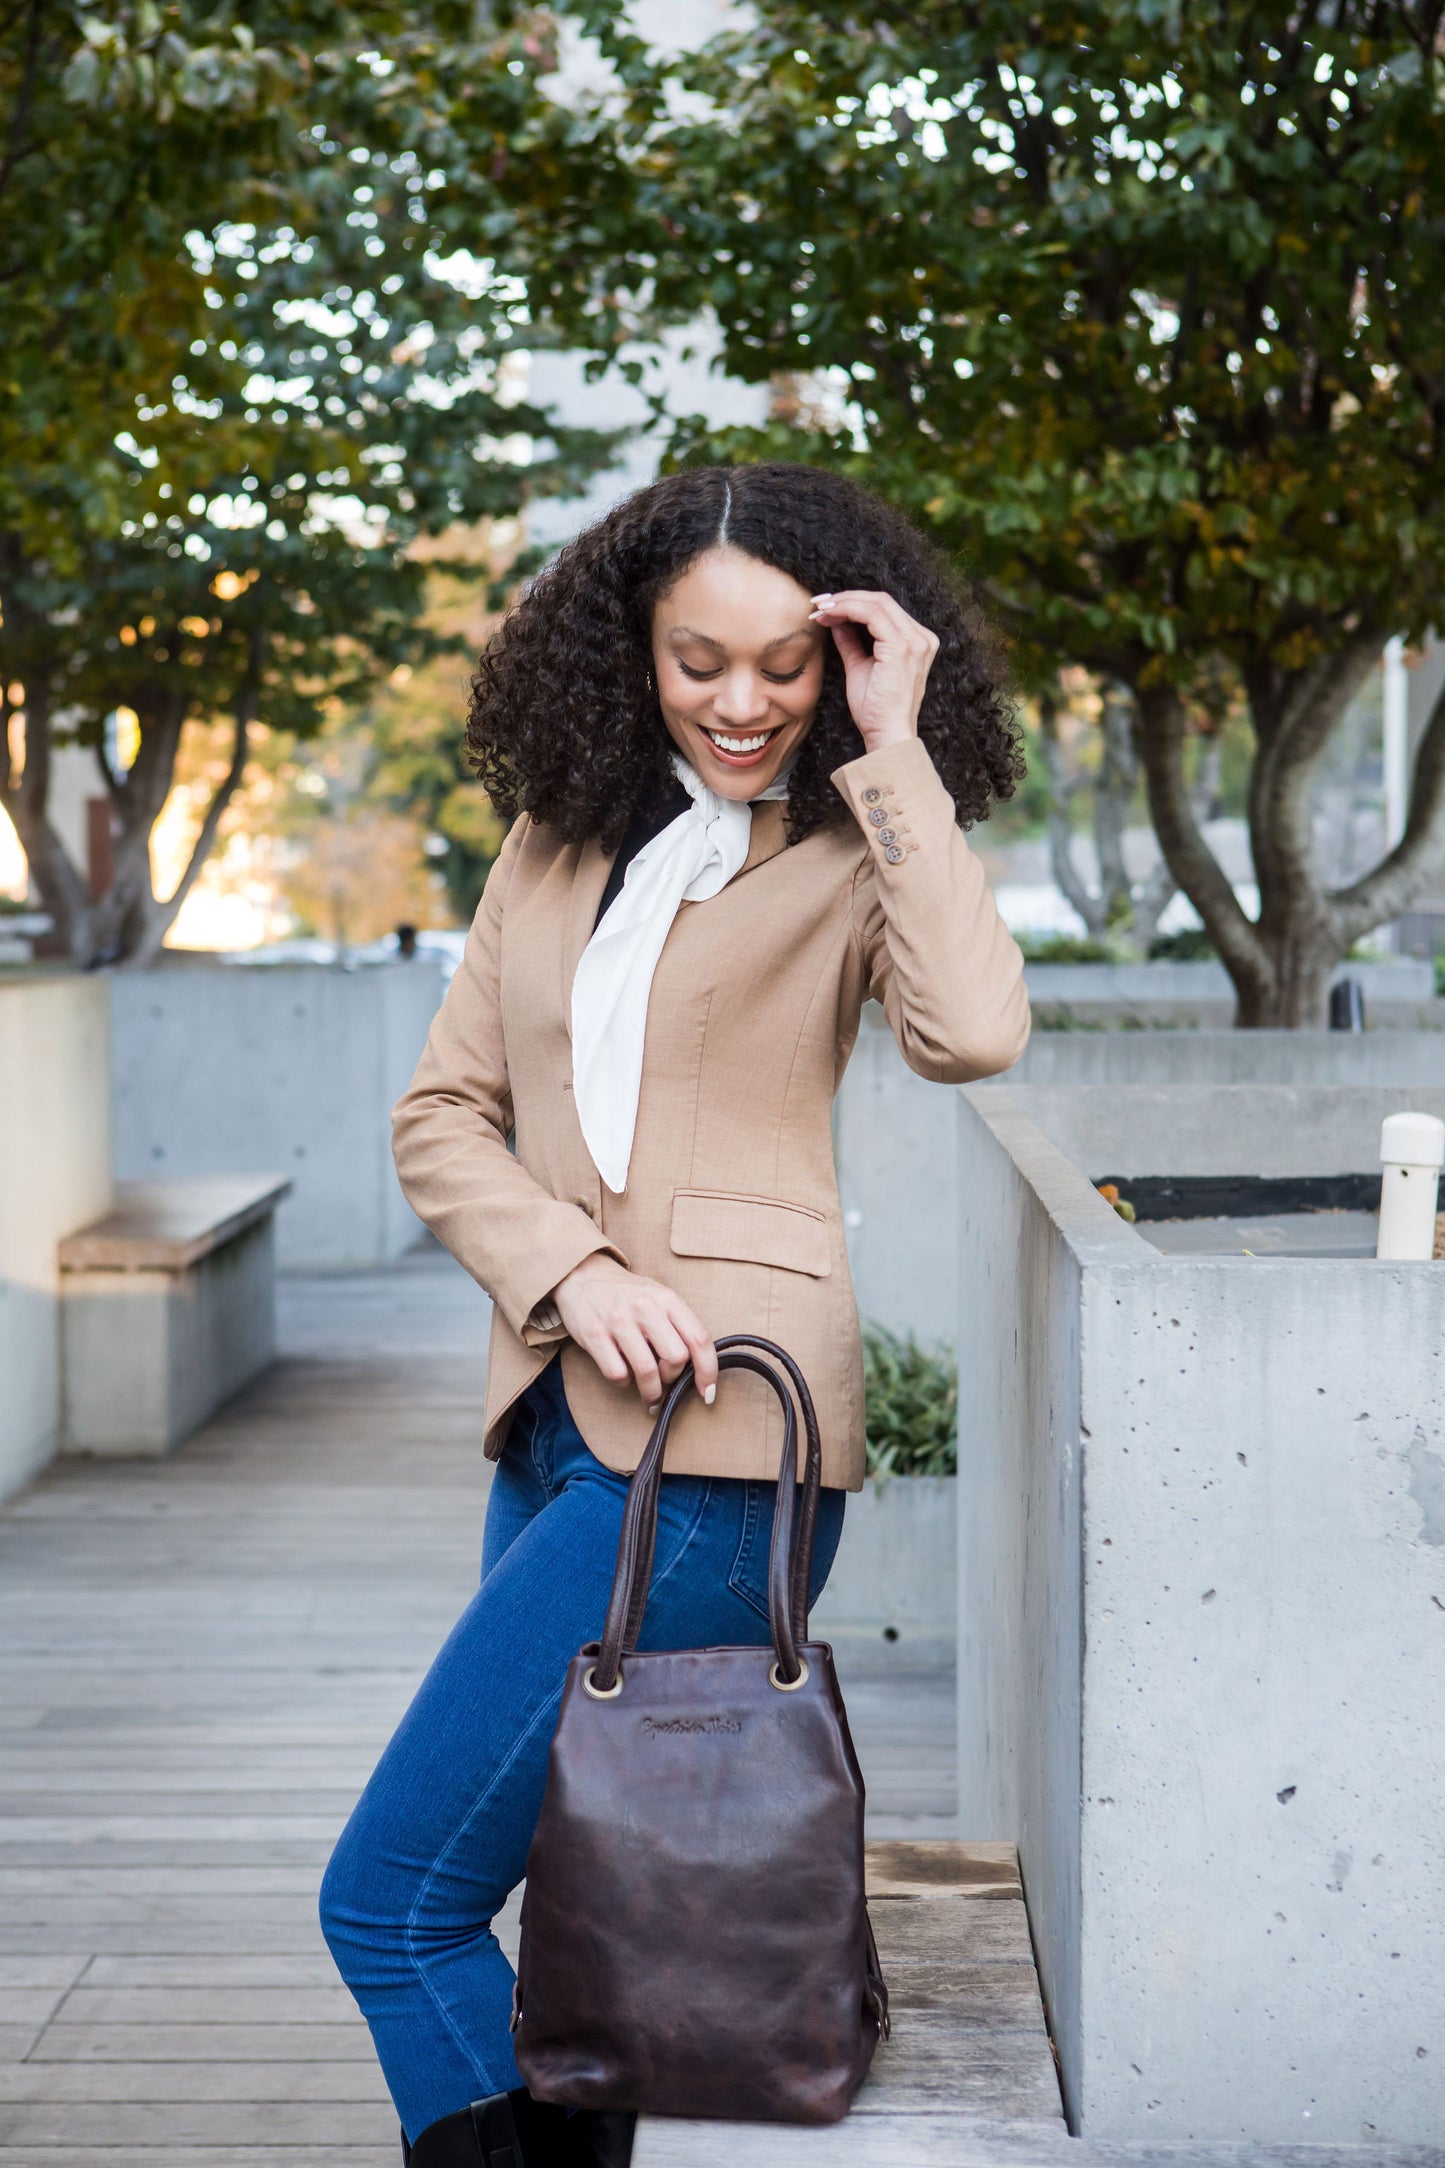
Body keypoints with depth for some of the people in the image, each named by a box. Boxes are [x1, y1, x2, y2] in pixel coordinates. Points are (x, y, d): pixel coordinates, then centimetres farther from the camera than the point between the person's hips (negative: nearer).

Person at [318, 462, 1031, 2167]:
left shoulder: (852, 853, -1)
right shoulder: (557, 840, 14)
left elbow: (970, 1030, -22)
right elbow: (442, 1114, 10)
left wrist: (890, 751, -14)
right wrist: (570, 1271, -8)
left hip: (717, 1435, -6)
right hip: (556, 1427, 6)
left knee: (393, 1900, -7)